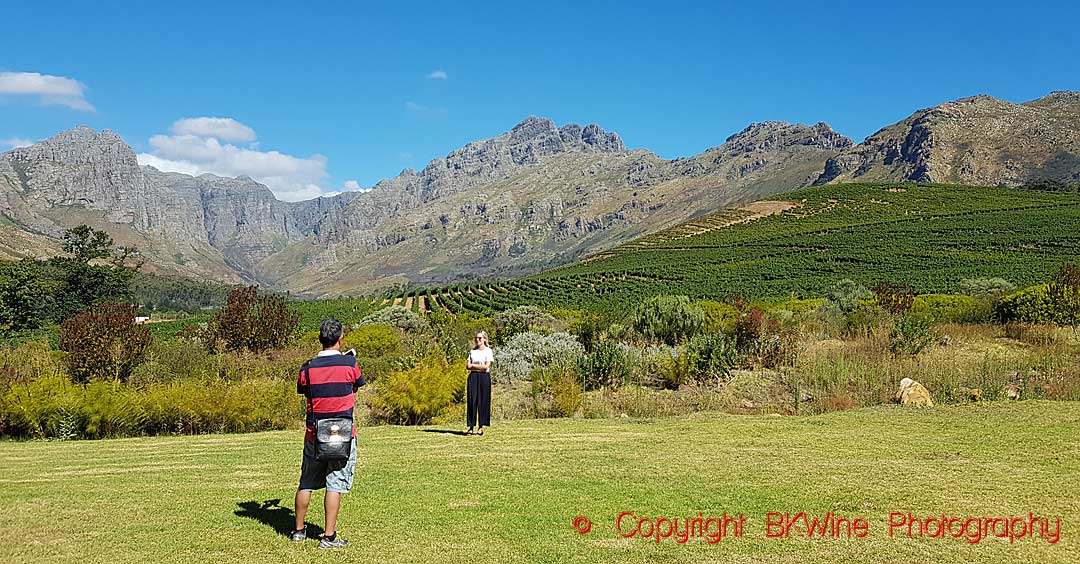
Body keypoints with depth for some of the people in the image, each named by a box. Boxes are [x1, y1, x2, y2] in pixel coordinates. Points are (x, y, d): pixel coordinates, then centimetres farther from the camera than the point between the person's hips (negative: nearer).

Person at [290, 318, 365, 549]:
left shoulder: (308, 368, -4)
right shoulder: (349, 363, -8)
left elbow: (303, 391, 11)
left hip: (314, 435, 3)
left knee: (307, 483, 16)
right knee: (335, 485, 0)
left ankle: (299, 530, 27)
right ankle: (329, 536, 0)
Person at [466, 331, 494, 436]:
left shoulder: (488, 351, 0)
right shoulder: (472, 351, 13)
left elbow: (486, 366, -10)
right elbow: (468, 366, 7)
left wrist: (473, 365, -3)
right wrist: (479, 367, -8)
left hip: (484, 377, -3)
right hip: (473, 376, 3)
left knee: (483, 401, -3)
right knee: (472, 401, -1)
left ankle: (481, 427, 4)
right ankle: (471, 427, 0)